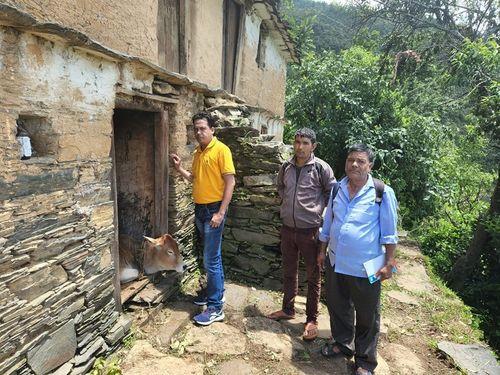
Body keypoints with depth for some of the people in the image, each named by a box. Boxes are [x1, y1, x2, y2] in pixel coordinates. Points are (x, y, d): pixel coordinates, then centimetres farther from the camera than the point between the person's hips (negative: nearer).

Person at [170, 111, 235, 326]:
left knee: (211, 260, -5)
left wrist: (220, 213, -20)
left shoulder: (221, 150, -12)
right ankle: (215, 293, 33)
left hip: (214, 210, -8)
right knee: (213, 257, 19)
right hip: (200, 209, 8)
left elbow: (230, 182, -16)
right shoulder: (197, 152, 11)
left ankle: (215, 308, 6)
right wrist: (179, 168, 4)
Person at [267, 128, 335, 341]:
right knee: (289, 272, 19)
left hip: (310, 230, -5)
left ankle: (311, 319, 23)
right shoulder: (286, 167, 3)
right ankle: (288, 309, 38)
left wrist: (317, 208, -4)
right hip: (288, 228, 5)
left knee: (313, 276, 8)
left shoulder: (321, 168, -11)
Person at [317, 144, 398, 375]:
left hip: (365, 267, -4)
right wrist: (322, 251, 14)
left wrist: (389, 262, -9)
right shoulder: (337, 189, 3)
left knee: (367, 317, 12)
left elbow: (389, 231, -8)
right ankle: (342, 343, 46)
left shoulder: (382, 192, -11)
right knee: (337, 307, 21)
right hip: (335, 262, 5)